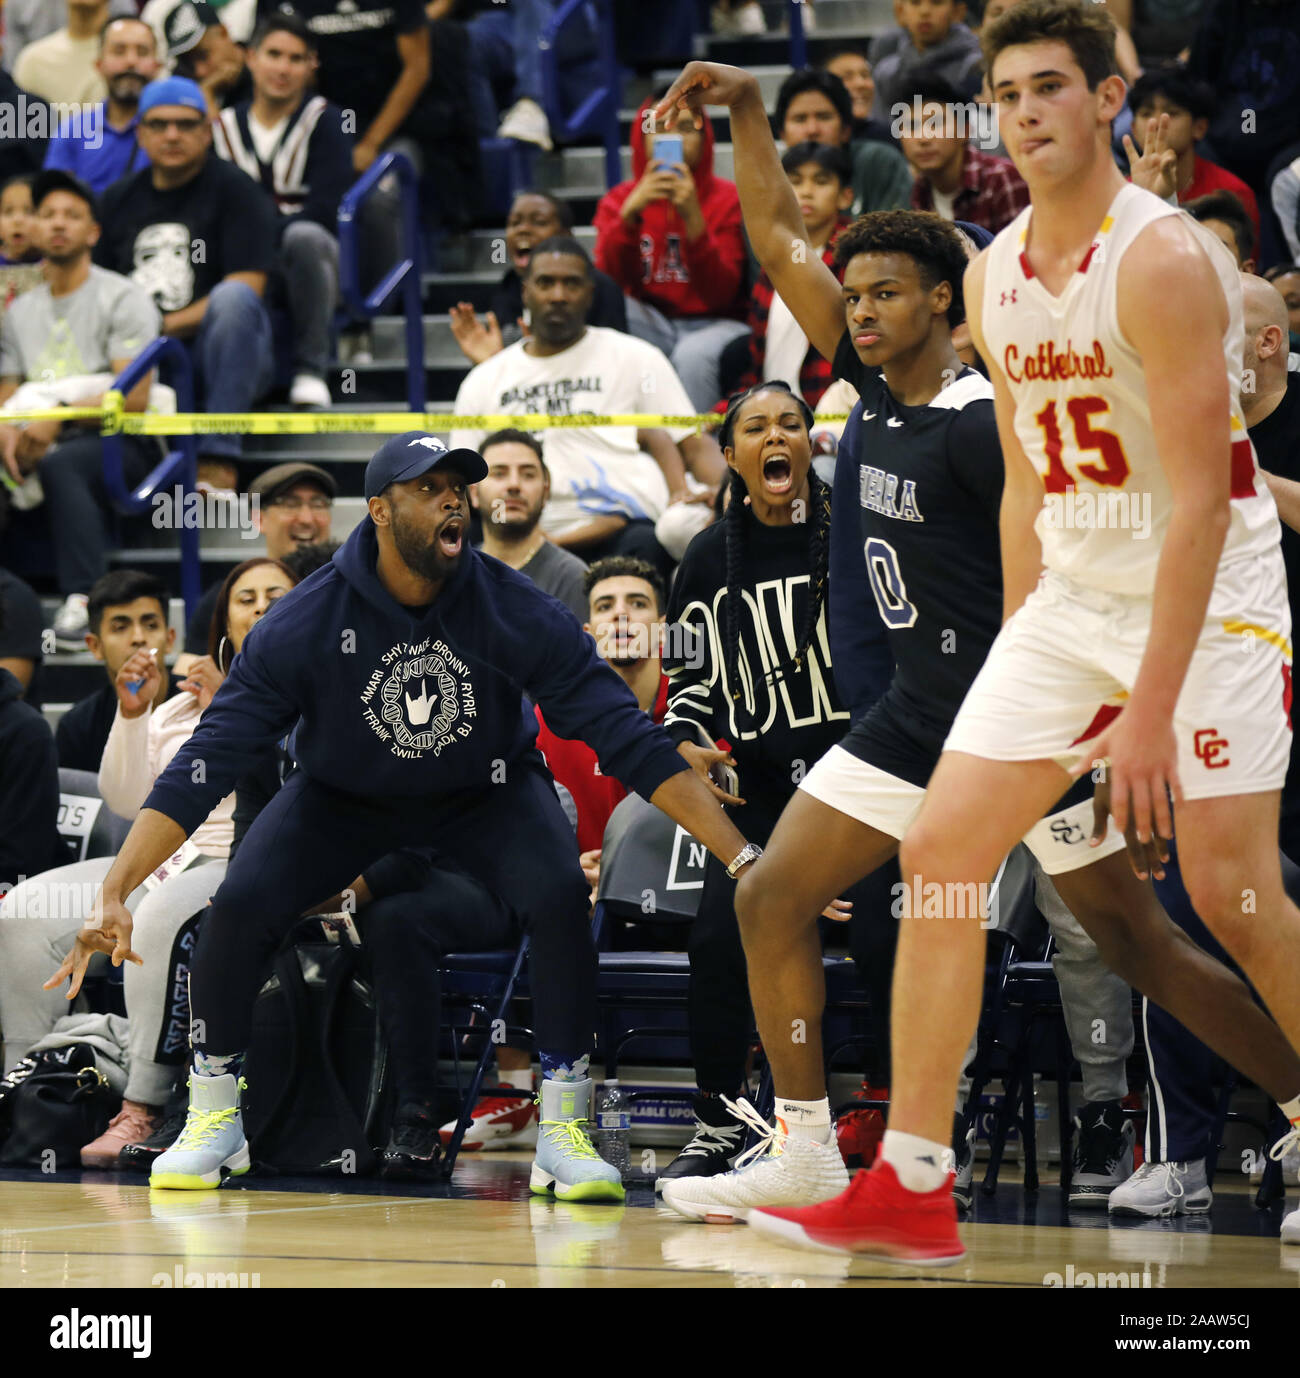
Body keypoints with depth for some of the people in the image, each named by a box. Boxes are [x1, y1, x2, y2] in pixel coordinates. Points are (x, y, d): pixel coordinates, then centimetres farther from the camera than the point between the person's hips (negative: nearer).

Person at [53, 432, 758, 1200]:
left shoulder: (515, 612, -26)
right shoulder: (305, 625, -27)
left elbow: (632, 741, -25)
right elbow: (203, 767, -28)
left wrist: (742, 857, -33)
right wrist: (114, 897, -37)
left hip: (487, 791, 0)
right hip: (344, 793, 0)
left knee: (560, 893, -28)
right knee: (240, 905, -22)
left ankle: (563, 1132, -14)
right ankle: (215, 1121, 1)